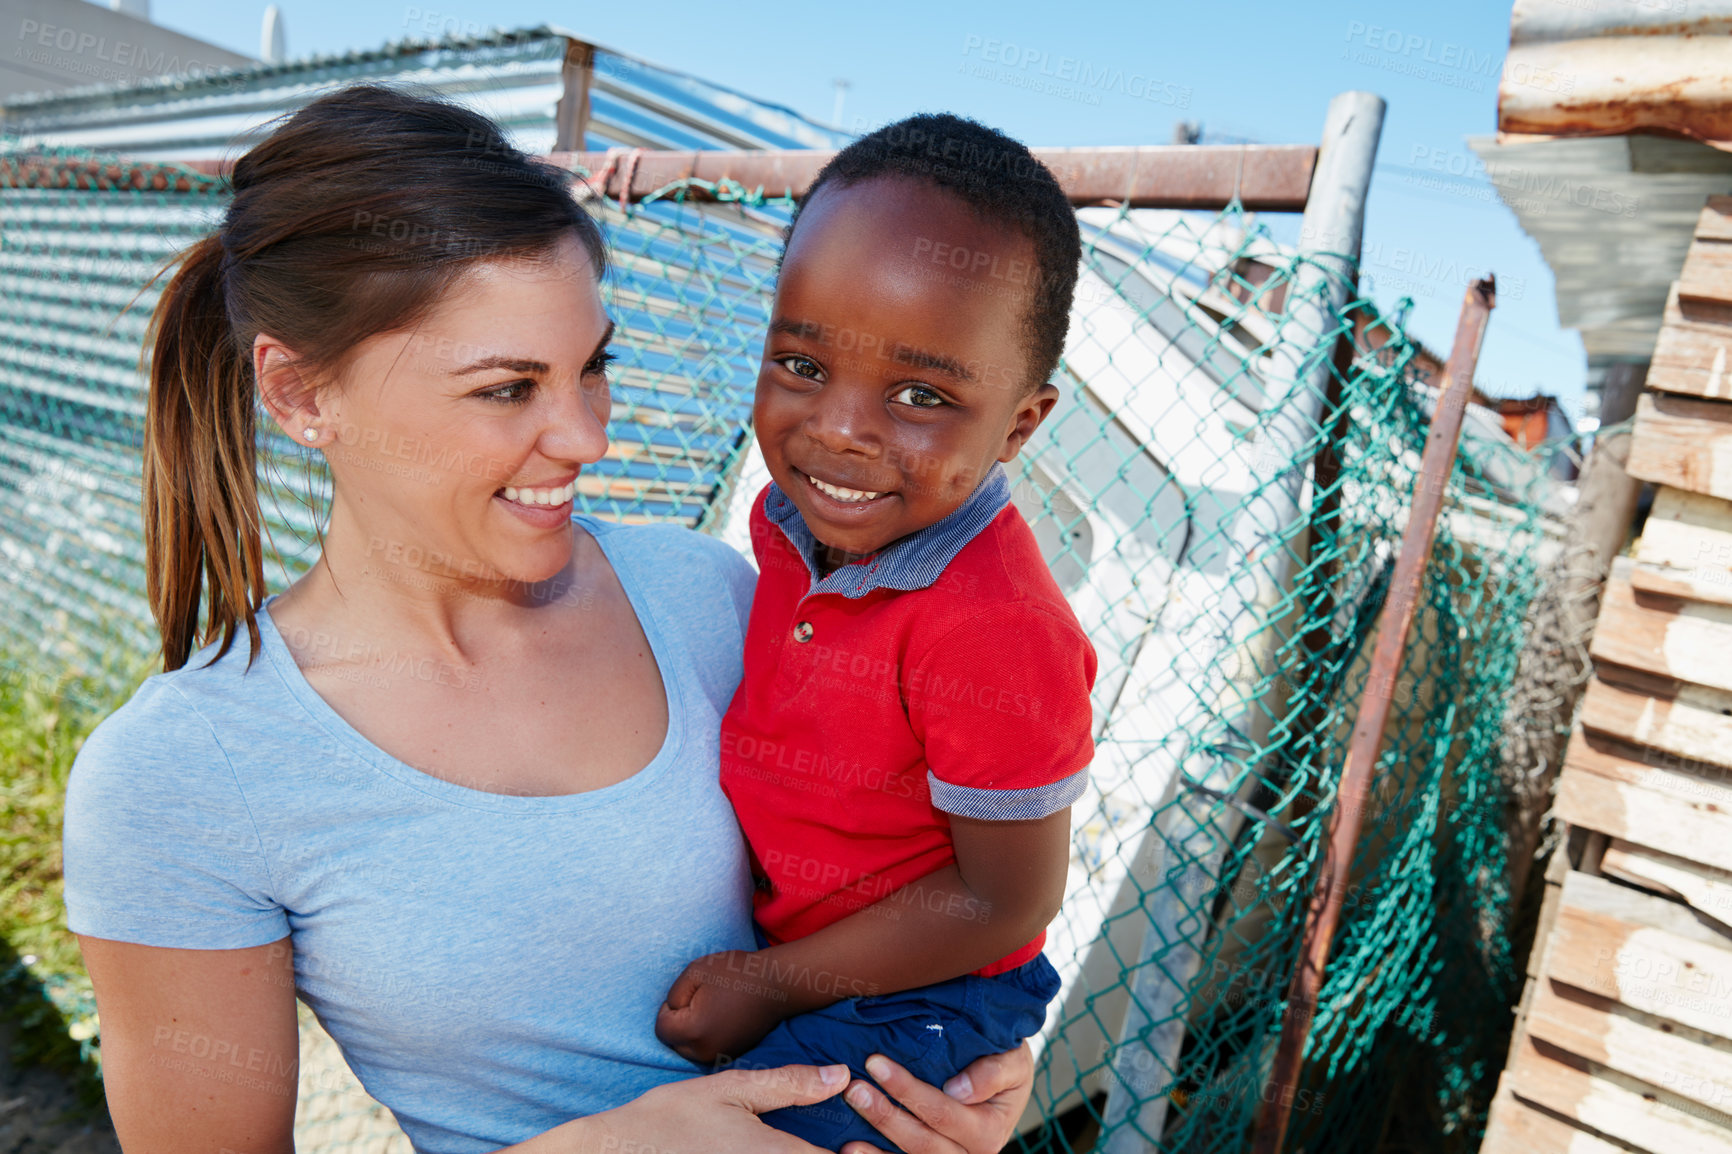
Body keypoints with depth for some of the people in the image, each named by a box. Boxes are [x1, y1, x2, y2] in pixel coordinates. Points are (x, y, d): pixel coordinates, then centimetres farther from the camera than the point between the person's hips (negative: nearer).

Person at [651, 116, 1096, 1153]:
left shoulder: (995, 638, -36)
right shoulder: (798, 516, -11)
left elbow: (1005, 902, -25)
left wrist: (773, 985, -19)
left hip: (911, 998, -7)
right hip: (776, 930, 7)